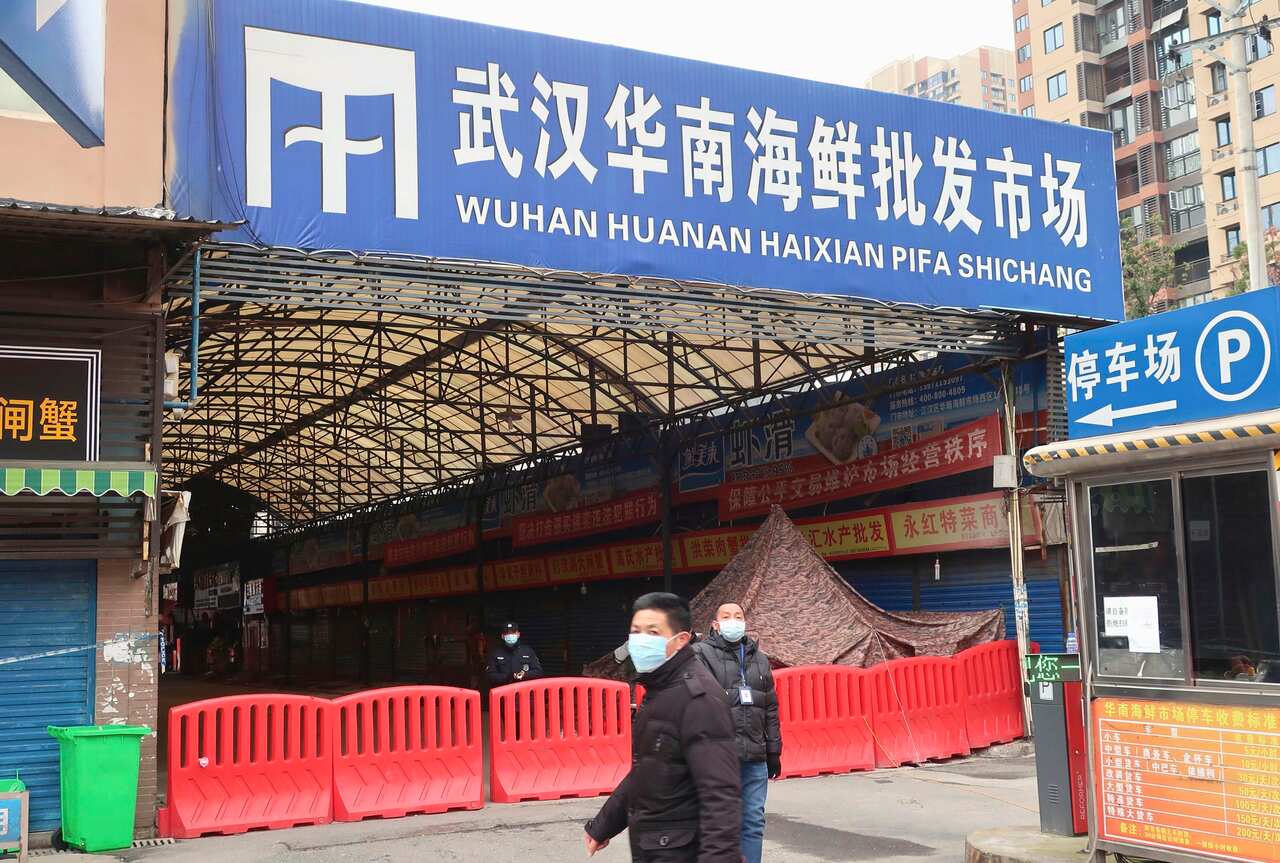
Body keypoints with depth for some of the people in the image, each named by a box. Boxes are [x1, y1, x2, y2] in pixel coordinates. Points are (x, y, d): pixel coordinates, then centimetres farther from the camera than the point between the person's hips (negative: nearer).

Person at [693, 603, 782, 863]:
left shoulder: (758, 658, 17)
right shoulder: (701, 654, -1)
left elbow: (770, 708, 19)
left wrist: (773, 751, 16)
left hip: (755, 758, 5)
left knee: (753, 824, 8)